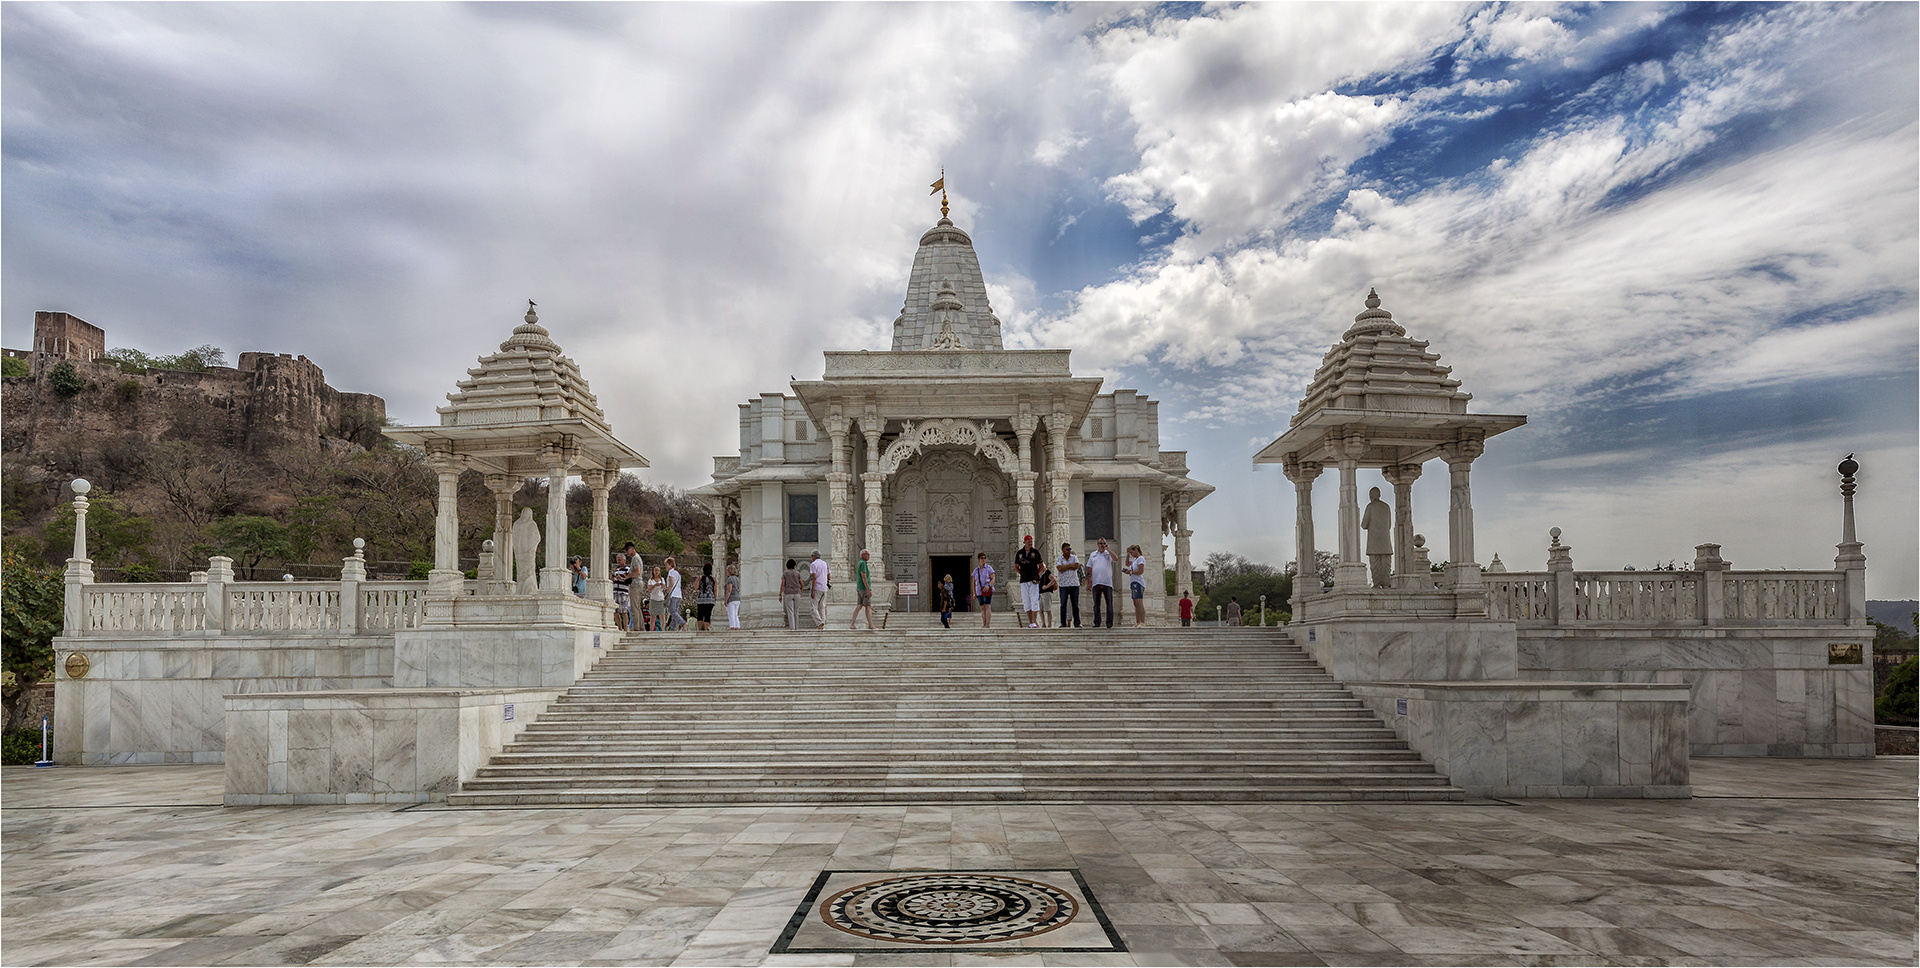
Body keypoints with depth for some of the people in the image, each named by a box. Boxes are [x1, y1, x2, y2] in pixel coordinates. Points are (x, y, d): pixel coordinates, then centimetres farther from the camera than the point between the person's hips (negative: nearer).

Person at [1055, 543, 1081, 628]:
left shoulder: (1074, 557, 9)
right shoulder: (1058, 559, 5)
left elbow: (1077, 566, -8)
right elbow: (1060, 568, -13)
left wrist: (1065, 567, -6)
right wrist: (1071, 565, -8)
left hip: (1074, 584, 1)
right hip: (1063, 585, -1)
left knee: (1075, 605, 2)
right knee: (1063, 605, -4)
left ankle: (1077, 623, 5)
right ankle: (1063, 623, 1)